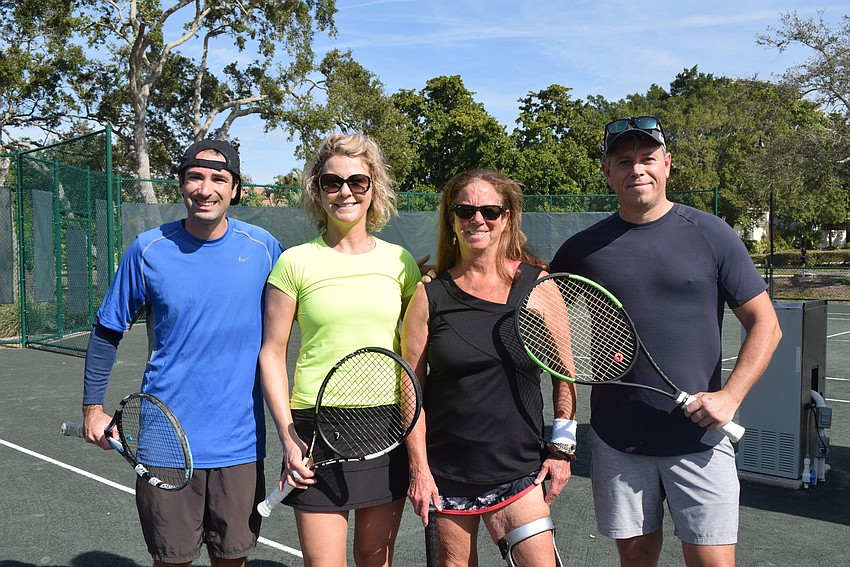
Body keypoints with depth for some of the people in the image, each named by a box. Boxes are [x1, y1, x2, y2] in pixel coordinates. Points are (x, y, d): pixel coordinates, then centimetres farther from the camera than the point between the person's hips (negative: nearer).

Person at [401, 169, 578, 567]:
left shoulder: (537, 284, 0)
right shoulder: (429, 295, -2)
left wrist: (562, 446, 3)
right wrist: (418, 467, -4)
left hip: (520, 469, 0)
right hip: (446, 470, 0)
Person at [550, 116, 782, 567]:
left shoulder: (711, 235, -1)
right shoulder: (582, 249, 3)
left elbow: (764, 324, 1)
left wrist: (730, 396, -12)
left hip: (698, 440, -1)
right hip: (617, 443, 2)